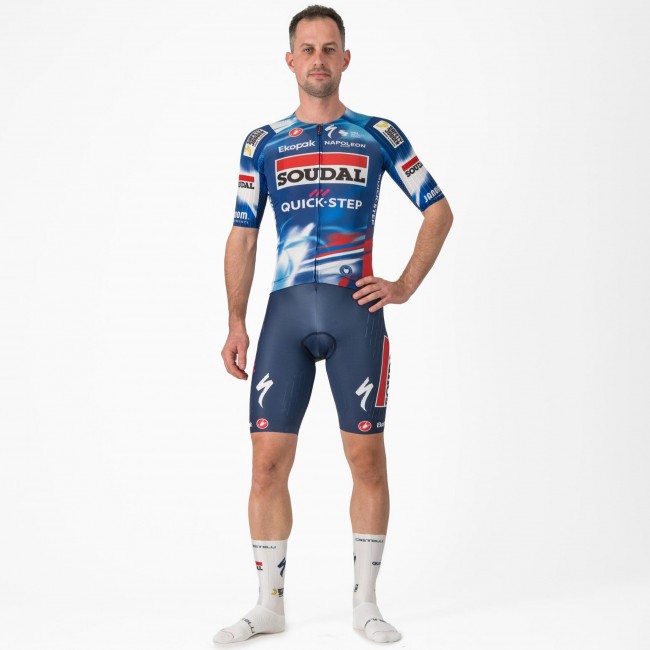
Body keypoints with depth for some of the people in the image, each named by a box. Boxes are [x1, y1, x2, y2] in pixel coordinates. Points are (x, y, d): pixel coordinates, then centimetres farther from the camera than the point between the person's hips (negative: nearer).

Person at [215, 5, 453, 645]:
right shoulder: (263, 143, 10)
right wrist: (236, 322, 3)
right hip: (286, 311, 1)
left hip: (357, 311, -1)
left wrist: (406, 285, 2)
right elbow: (242, 237, 11)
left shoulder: (379, 136, 7)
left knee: (367, 459, 1)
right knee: (268, 463, -1)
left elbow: (438, 210, 12)